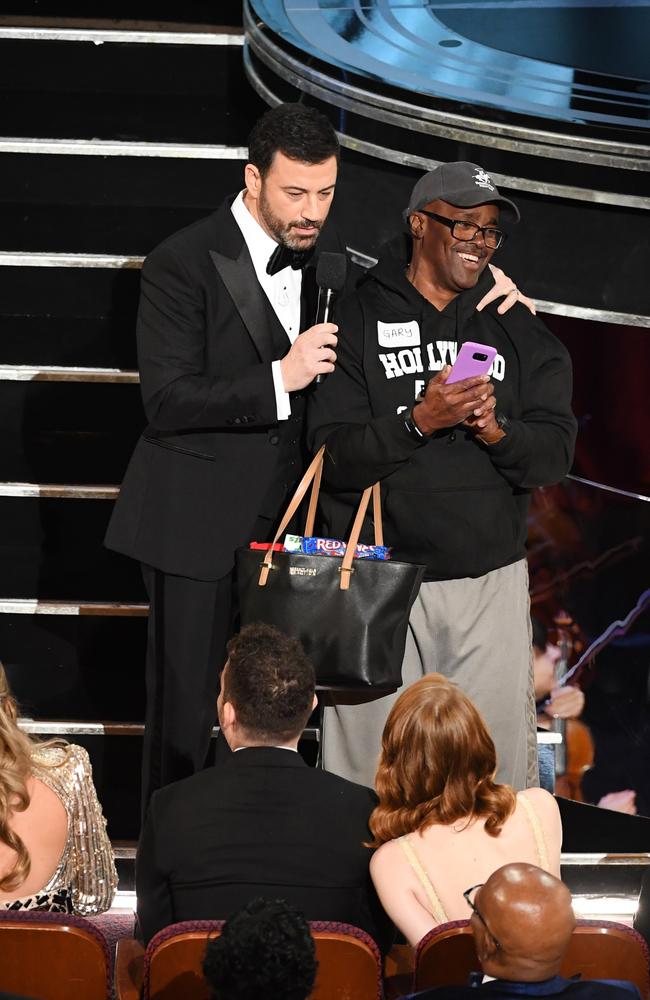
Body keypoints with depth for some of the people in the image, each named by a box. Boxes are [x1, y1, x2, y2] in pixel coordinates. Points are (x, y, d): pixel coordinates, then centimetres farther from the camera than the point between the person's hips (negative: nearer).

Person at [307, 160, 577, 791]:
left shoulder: (519, 333, 13)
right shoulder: (357, 321, 2)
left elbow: (555, 454, 4)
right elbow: (335, 459, -8)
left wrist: (496, 432, -16)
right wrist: (418, 422, -22)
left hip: (490, 581, 3)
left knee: (498, 762, 0)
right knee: (372, 770, -3)